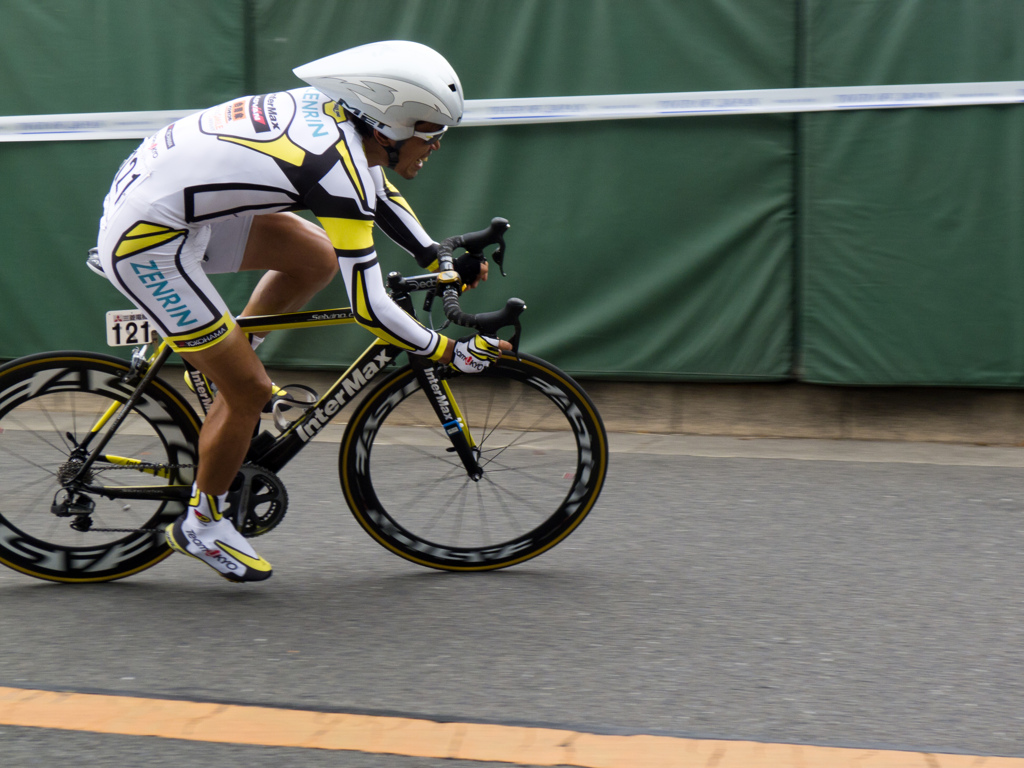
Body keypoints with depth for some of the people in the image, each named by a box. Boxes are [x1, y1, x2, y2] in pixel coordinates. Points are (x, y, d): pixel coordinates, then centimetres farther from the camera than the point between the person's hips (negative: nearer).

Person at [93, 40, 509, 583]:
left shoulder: (331, 108, 1)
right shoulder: (338, 172, -24)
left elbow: (377, 193, 22)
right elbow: (368, 307, -22)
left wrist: (441, 262, 20)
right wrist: (452, 353, -11)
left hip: (146, 186, 9)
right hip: (146, 244, -9)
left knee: (318, 256, 12)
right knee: (250, 391, -2)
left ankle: (219, 363, 22)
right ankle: (201, 524, 17)